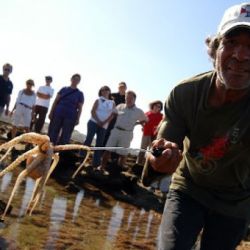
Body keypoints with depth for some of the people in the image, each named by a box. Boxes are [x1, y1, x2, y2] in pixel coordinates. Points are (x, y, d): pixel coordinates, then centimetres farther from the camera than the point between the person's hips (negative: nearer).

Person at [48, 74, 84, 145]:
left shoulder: (80, 94, 7)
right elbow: (56, 101, 8)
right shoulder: (64, 89, 10)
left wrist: (78, 119, -6)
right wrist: (51, 112, -1)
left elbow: (80, 108, 3)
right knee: (52, 134, 0)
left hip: (70, 117, -1)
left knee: (65, 137, -1)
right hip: (58, 114, 1)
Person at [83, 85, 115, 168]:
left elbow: (112, 115, 1)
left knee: (99, 143, 0)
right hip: (93, 122, -2)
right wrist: (98, 121, -15)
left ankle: (96, 162, 3)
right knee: (89, 139, -14)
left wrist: (104, 122, -12)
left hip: (104, 126, 2)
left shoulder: (112, 103, 11)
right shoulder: (98, 100, 6)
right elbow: (93, 112, -3)